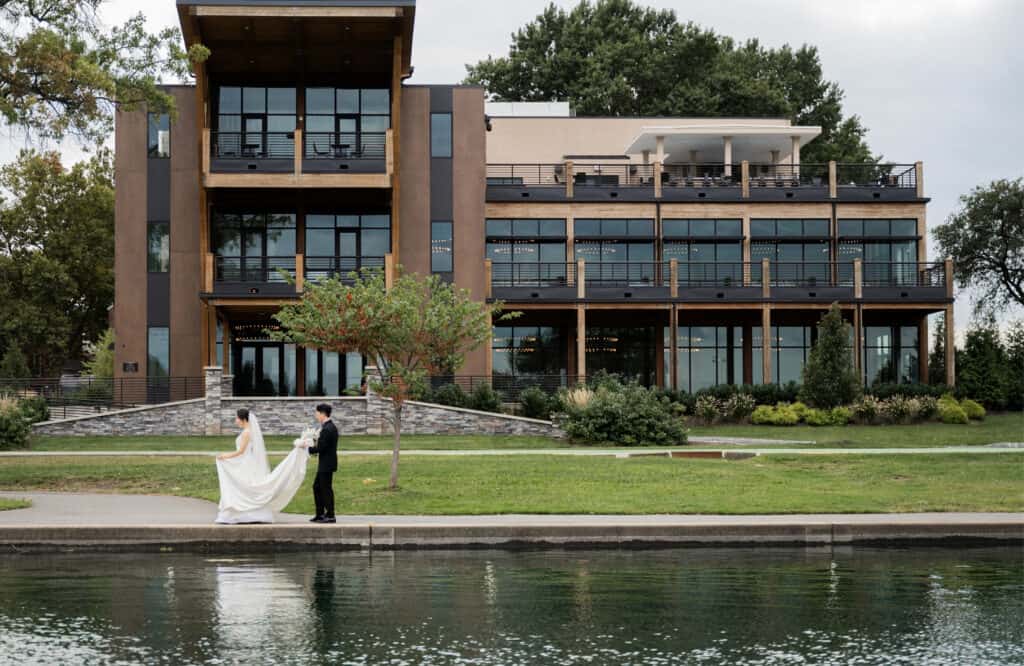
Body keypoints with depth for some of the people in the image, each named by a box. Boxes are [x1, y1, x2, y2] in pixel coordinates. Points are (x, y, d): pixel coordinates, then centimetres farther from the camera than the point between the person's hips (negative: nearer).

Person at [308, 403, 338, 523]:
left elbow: (321, 448, -22)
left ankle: (330, 516, 5)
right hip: (326, 464, 10)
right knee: (317, 487, 17)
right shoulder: (331, 426, 11)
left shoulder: (326, 429, -21)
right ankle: (320, 514, 22)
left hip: (326, 464, -10)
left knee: (326, 489, -2)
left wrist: (308, 449, -10)